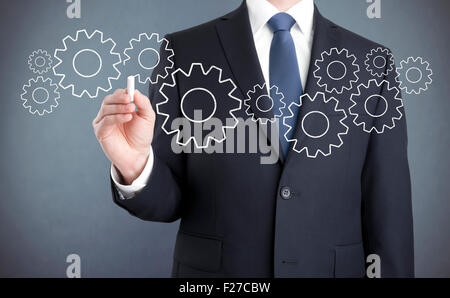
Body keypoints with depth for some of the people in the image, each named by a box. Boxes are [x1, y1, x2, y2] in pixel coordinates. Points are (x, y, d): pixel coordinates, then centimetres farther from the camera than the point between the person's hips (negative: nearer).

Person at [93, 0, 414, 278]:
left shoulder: (371, 64, -2)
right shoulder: (184, 53, -5)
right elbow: (170, 199, -4)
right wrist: (135, 164, -23)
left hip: (333, 269, 2)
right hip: (212, 271, -1)